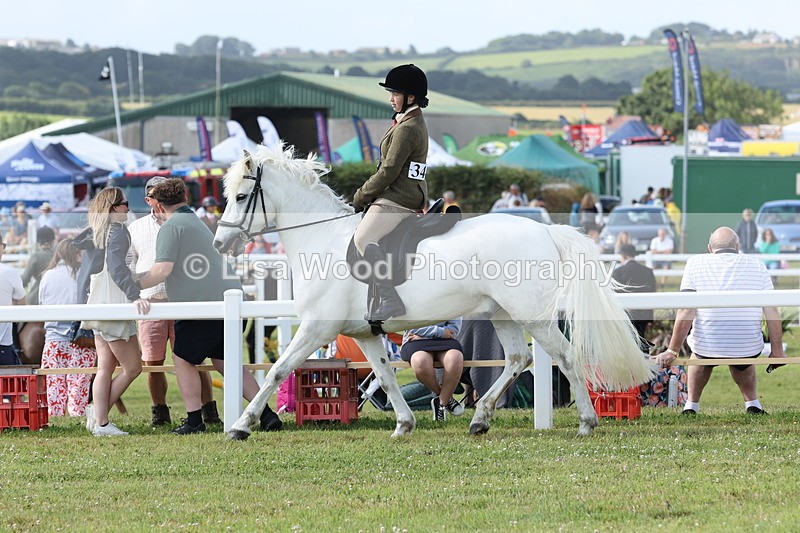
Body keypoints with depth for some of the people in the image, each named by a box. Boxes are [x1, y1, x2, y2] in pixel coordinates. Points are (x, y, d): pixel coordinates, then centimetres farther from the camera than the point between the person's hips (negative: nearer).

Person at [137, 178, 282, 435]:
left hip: (204, 303, -9)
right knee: (224, 361, 15)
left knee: (183, 358, 7)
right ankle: (266, 414, 7)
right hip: (231, 297, 9)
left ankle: (194, 420, 6)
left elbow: (162, 270, -17)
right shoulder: (197, 223, 25)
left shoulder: (171, 227, -6)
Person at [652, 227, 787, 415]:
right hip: (748, 349, 0)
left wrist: (672, 351, -6)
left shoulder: (696, 263, 0)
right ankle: (752, 404, 37)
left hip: (708, 346, 0)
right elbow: (772, 311, 0)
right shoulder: (756, 265, 3)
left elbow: (686, 312, -8)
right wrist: (777, 350, 8)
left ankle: (691, 405, 39)